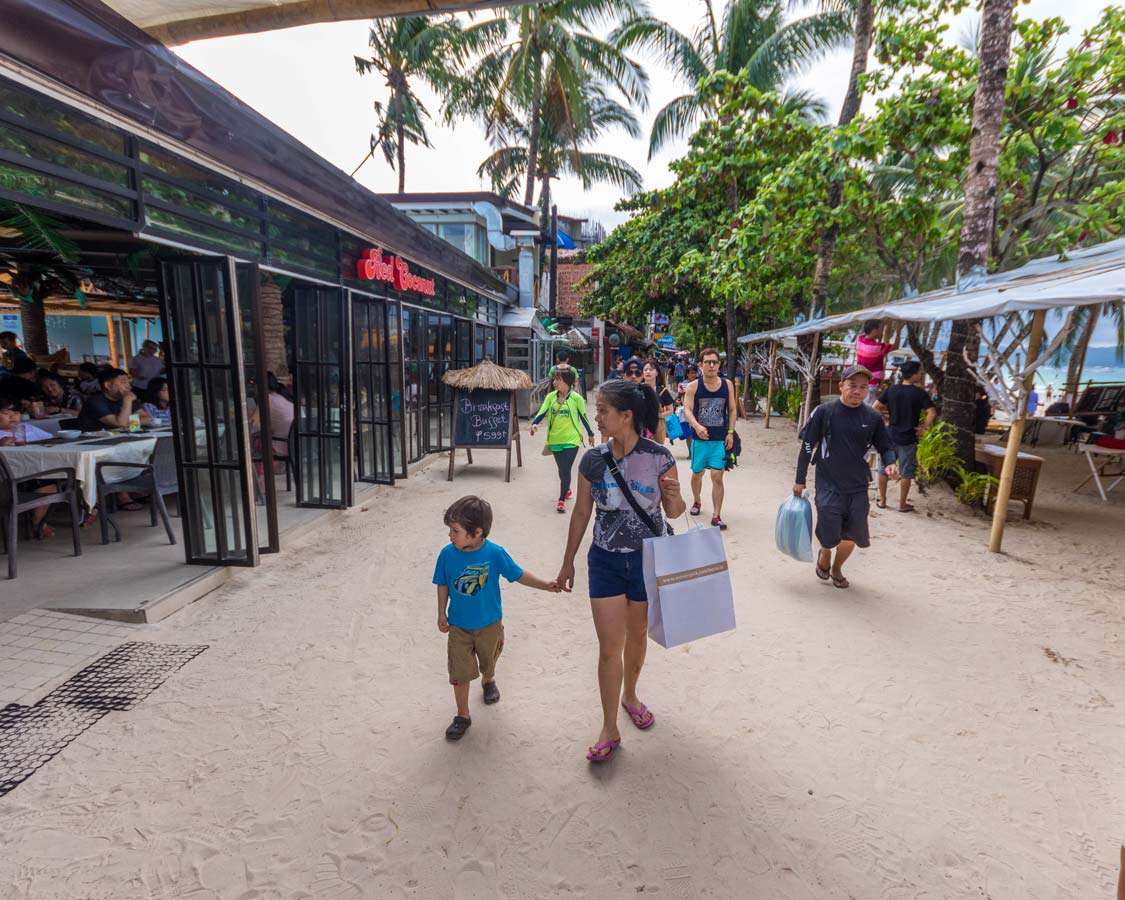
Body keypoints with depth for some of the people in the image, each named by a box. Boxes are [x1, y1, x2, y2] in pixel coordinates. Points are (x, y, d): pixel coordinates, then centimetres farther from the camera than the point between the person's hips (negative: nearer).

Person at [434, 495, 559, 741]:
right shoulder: (447, 553, -19)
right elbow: (443, 585, -3)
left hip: (489, 624, 0)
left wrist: (545, 585, -16)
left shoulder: (495, 553, -23)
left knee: (487, 662, 24)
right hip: (459, 625, 0)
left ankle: (488, 680, 59)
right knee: (460, 674, 5)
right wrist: (442, 614, 1)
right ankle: (463, 716, 27)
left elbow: (518, 574, -10)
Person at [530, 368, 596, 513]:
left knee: (565, 470, -9)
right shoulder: (551, 396, 0)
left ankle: (562, 500, 0)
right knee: (562, 470, 18)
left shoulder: (576, 398, -9)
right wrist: (534, 423, -28)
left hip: (571, 440, -4)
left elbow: (583, 417, 2)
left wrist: (590, 434, 12)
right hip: (555, 440, 4)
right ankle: (567, 490, 43)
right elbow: (542, 412, -8)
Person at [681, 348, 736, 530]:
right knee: (697, 473, 16)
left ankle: (716, 516, -1)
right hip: (700, 438, 0)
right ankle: (696, 501, 43)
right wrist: (697, 426, -29)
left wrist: (730, 432, -2)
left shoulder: (727, 384, 2)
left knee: (717, 476, -7)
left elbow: (732, 410, 8)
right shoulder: (693, 386, -4)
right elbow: (687, 410, -11)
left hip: (720, 439, 0)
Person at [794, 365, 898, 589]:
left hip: (858, 488, 3)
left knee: (853, 534, 8)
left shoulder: (873, 417, -1)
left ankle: (837, 568, 38)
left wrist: (890, 463, -14)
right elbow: (807, 446, -2)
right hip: (829, 486, -2)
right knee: (830, 536, -6)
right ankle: (824, 555, 32)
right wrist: (800, 480, 0)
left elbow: (885, 447, 10)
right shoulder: (824, 412, -8)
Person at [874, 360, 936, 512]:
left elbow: (875, 407, -1)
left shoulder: (891, 389, 0)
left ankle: (882, 500, 20)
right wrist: (923, 427, -6)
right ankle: (902, 504, 14)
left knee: (884, 468, 14)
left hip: (891, 436, 3)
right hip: (908, 438, -3)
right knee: (906, 472, 7)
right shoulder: (920, 393, -9)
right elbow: (932, 413, -18)